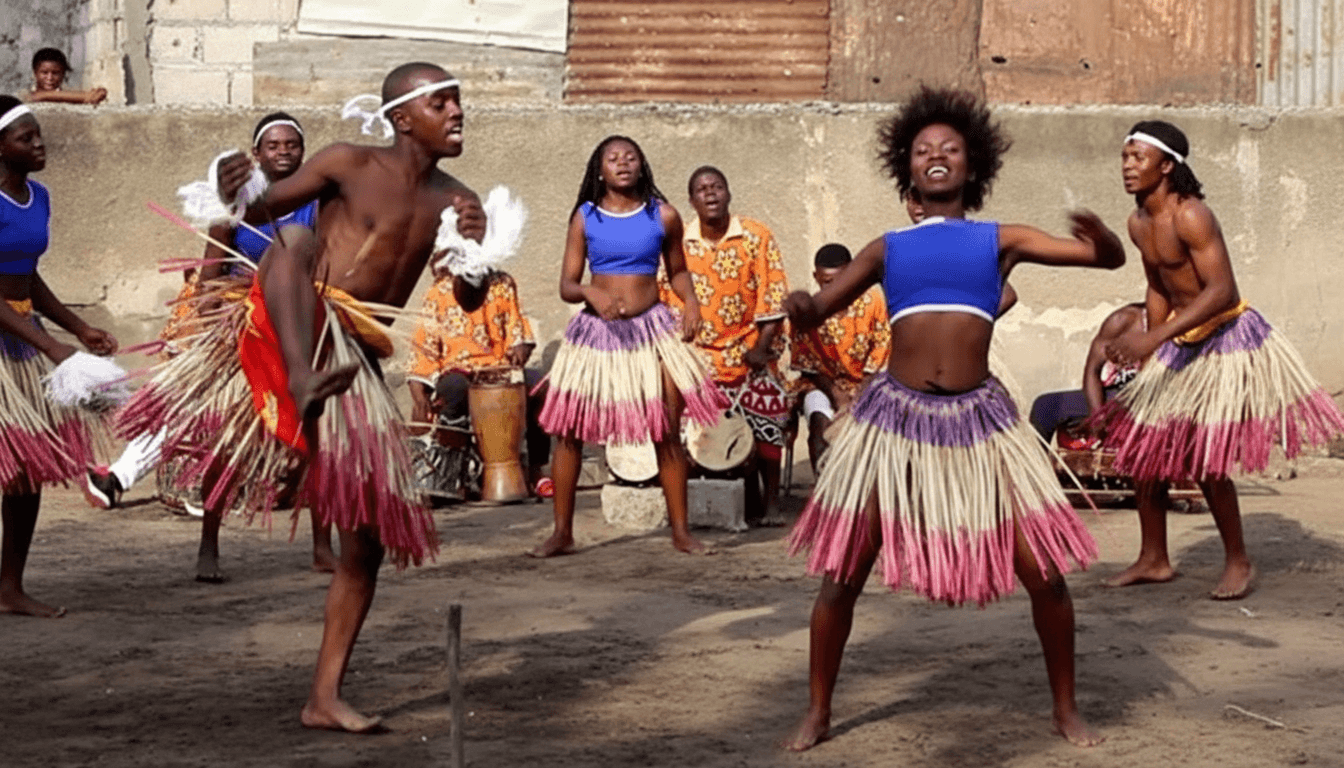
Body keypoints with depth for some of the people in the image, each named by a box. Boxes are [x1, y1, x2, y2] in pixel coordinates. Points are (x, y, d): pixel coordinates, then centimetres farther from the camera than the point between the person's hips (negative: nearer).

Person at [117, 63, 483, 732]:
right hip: (290, 332, -5)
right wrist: (237, 192, -22)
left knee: (370, 537, 3)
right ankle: (301, 382, -59)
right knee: (294, 240, -36)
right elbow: (265, 210, 1)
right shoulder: (351, 164, -3)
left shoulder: (454, 201, 11)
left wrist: (476, 248, -14)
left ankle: (324, 696, 14)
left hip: (359, 363, 5)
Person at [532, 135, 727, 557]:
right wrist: (591, 292, -22)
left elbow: (676, 271, 15)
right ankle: (562, 532, 10)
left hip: (651, 328, 0)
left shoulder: (662, 216, 2)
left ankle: (680, 530, 10)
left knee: (667, 432, 0)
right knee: (567, 431, -1)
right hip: (595, 330, 0)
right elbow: (566, 285, 0)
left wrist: (691, 301, -5)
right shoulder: (585, 218, 1)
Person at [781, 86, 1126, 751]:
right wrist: (800, 308, -16)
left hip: (978, 418, 0)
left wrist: (1099, 235, -20)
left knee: (1044, 572, -2)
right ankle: (817, 713, 19)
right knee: (841, 574, 1)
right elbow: (816, 312, 9)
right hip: (895, 416, 1)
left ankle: (1066, 709, 19)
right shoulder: (888, 249, 12)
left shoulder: (1000, 240, 10)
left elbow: (1110, 258, 4)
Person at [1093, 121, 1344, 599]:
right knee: (1142, 447, 7)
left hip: (1227, 338, -9)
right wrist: (1149, 353, 16)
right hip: (1181, 344, 9)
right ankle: (1154, 560, 19)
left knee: (1205, 460, -10)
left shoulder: (1190, 217, -23)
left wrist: (1154, 339, -36)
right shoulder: (1138, 224, 4)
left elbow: (1222, 290, -30)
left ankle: (1238, 562, 10)